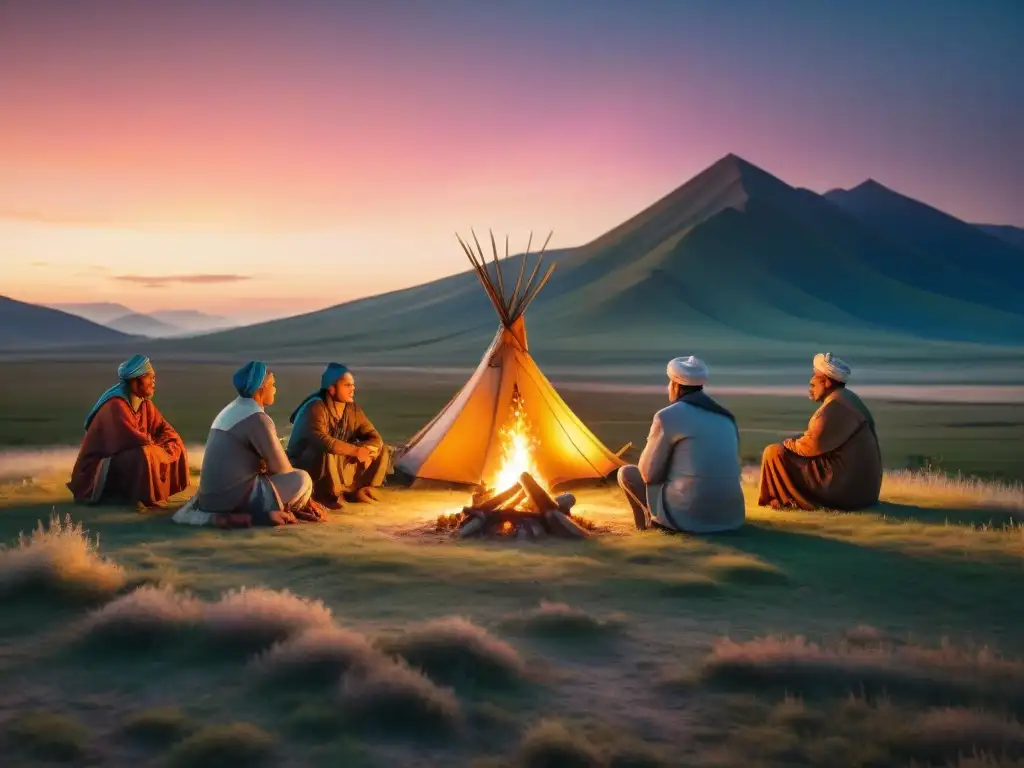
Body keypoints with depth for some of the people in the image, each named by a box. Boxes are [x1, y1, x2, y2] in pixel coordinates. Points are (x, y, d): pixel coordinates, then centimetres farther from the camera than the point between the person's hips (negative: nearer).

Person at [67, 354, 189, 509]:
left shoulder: (145, 404, 2)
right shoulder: (115, 406, -23)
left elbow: (168, 432, 2)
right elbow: (136, 440, -30)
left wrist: (154, 447, -17)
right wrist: (154, 448, -12)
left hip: (128, 459, 8)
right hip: (100, 470, -8)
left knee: (175, 445, 0)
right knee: (144, 455, -34)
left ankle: (154, 492, 1)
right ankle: (138, 497, -16)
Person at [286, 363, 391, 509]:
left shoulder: (352, 408, -2)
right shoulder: (315, 408, -23)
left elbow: (375, 439, -4)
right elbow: (321, 441, -40)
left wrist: (364, 450, -27)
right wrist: (356, 450, -35)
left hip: (340, 465, 7)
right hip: (305, 467, -7)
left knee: (381, 451, -4)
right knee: (327, 452, -40)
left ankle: (355, 489, 2)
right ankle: (328, 493, -16)